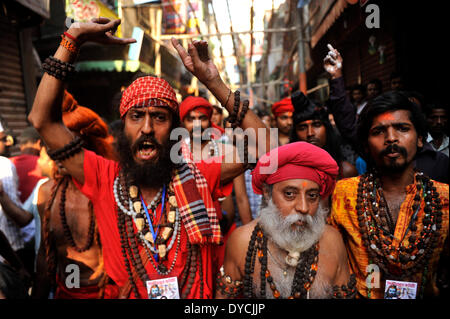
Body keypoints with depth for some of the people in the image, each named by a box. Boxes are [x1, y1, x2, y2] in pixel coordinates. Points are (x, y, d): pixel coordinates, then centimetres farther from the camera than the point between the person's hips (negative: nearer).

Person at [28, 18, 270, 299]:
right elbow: (42, 119, -6)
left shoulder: (197, 177, -4)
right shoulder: (105, 179, -4)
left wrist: (213, 82, -12)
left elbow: (261, 144, -8)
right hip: (124, 294, 1)